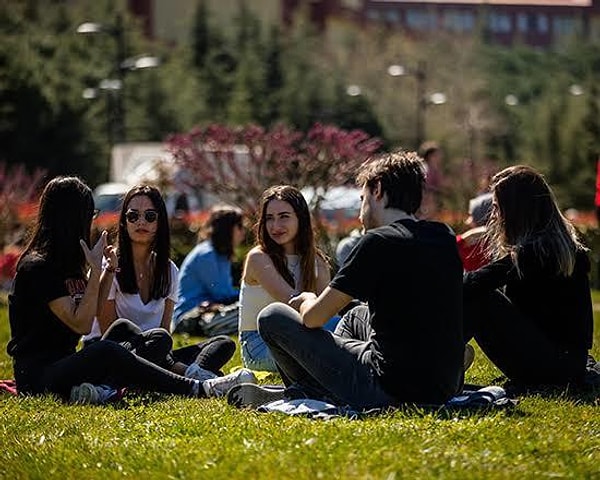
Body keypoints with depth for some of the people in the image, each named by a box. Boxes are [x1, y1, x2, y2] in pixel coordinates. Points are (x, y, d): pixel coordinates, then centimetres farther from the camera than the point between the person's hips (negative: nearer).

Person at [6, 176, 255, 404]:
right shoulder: (37, 267, -12)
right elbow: (81, 323, -16)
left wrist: (109, 270, 11)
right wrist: (95, 270, -15)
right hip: (36, 373, -9)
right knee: (106, 352, -33)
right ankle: (200, 389, -33)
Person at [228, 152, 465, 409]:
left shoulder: (379, 241, -13)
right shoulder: (445, 237, 8)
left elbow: (313, 318, -9)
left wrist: (307, 300, 15)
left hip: (392, 392, -8)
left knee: (272, 317, 4)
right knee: (356, 317, 37)